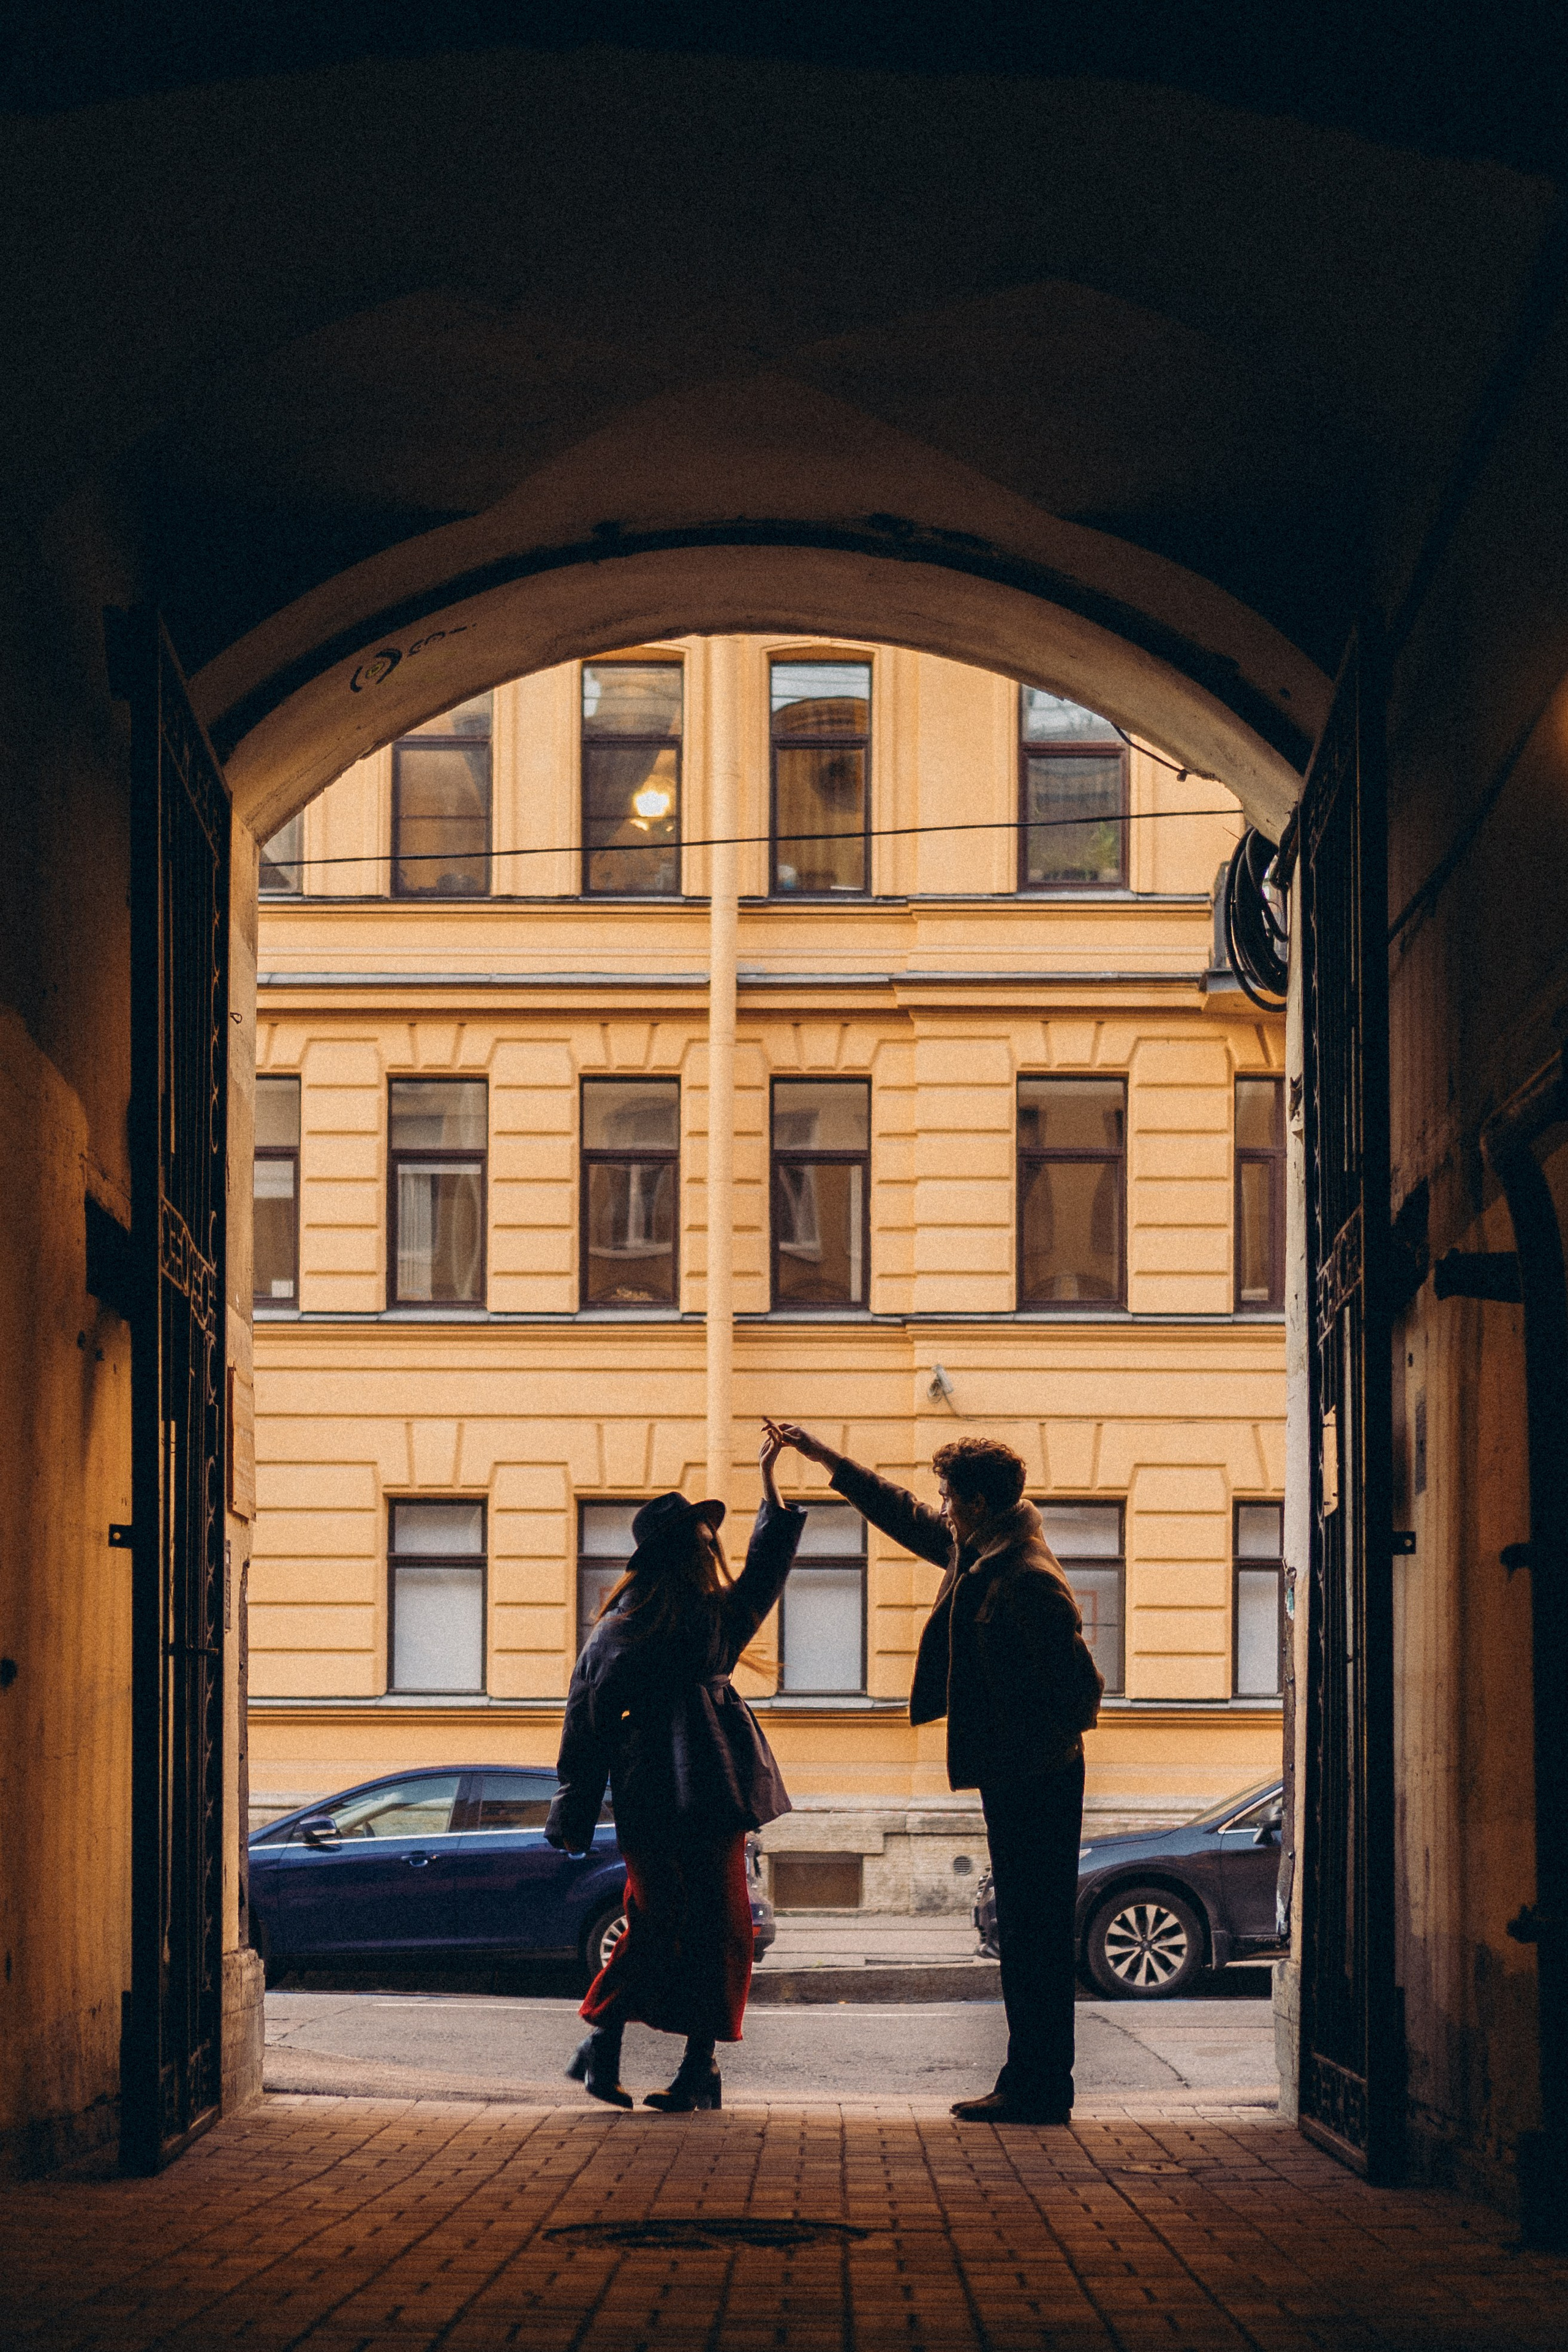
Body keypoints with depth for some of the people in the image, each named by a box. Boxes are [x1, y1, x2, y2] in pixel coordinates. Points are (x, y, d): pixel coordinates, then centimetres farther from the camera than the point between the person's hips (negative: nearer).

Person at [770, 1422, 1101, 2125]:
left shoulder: (1028, 1580, -20)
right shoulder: (974, 1552, 9)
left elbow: (1078, 1683, -21)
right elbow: (906, 1516, 26)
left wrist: (1042, 1753, -9)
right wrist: (824, 1456, 27)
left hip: (1036, 1782, -10)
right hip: (1011, 1779, 10)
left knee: (1035, 1934, -7)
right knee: (1024, 1932, 12)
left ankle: (1041, 2091, -4)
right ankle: (1030, 2084, 16)